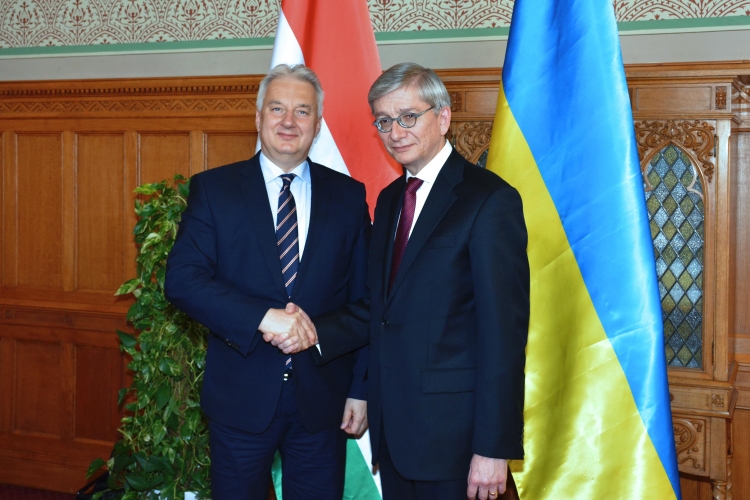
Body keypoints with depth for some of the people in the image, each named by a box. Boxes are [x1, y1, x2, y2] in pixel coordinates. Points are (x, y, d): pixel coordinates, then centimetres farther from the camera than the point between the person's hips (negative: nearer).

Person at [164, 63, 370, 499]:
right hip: (240, 397, -1)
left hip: (322, 399, 1)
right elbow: (182, 280, -12)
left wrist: (362, 389, 2)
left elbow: (363, 301, 5)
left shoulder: (348, 196, 4)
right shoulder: (213, 189, -1)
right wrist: (263, 317, -23)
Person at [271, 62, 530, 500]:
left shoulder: (490, 200, -12)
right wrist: (315, 334, -4)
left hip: (452, 431, -7)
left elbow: (504, 331, -16)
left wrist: (494, 448, -18)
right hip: (392, 426, 7)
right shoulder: (390, 199, 13)